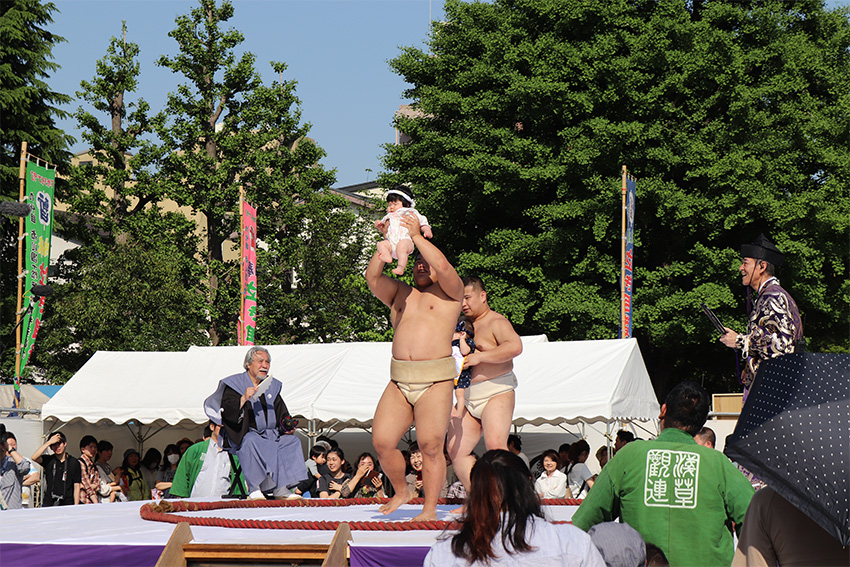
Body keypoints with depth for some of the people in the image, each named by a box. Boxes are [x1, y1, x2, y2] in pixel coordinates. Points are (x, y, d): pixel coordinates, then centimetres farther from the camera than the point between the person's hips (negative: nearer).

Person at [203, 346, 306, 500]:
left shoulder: (272, 385, 18)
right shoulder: (234, 384, 0)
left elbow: (282, 413, 23)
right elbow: (227, 414, -11)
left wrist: (288, 425, 3)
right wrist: (244, 399, -24)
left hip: (271, 434, 6)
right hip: (245, 434, -6)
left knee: (292, 441, -17)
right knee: (250, 442, -37)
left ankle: (280, 489, -20)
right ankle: (254, 489, -35)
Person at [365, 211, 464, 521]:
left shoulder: (450, 292, 8)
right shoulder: (399, 294, 22)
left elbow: (443, 266, -11)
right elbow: (372, 277, 9)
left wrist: (416, 235, -4)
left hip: (436, 382, -4)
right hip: (399, 382, 5)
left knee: (430, 445, -11)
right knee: (382, 441, -5)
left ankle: (430, 507, 0)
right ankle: (401, 492, 18)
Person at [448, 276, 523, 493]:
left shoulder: (497, 322, -4)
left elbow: (515, 346, -23)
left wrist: (479, 357, -22)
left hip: (496, 393, -8)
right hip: (468, 398, 8)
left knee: (495, 444, -25)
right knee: (456, 450, 0)